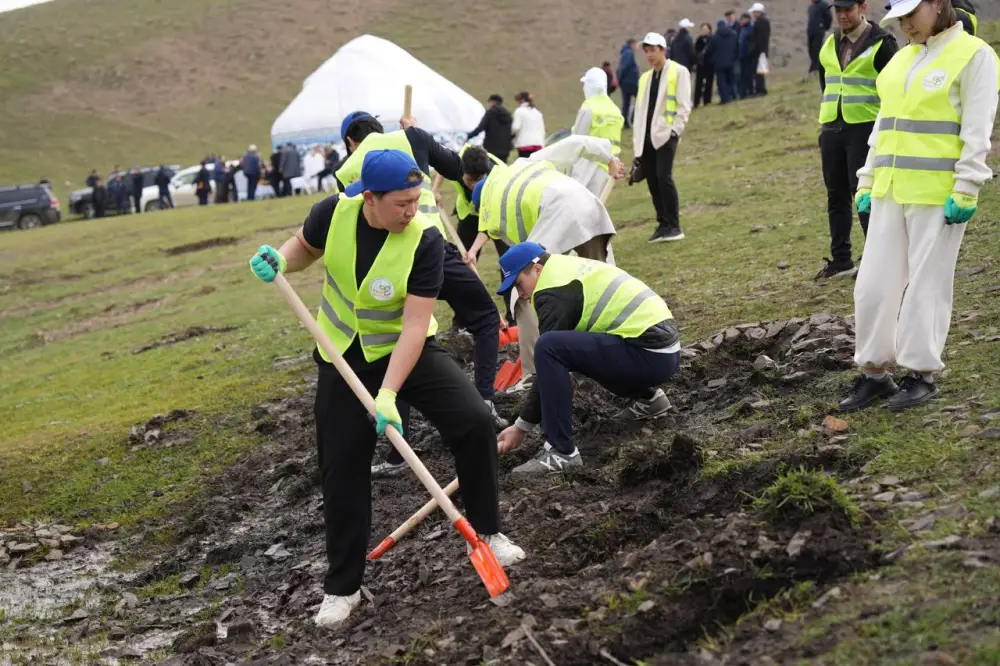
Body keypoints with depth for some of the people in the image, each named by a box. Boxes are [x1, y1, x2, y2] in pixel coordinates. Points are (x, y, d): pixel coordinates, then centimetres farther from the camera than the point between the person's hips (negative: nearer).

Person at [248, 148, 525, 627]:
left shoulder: (424, 240, -25)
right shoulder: (334, 213, -18)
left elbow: (414, 325, -29)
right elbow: (305, 248, 6)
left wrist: (388, 394, -35)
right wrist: (280, 260, -17)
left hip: (407, 350, -2)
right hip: (343, 356, 2)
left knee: (474, 422, -19)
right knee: (343, 470, 4)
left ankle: (487, 533, 4)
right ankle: (342, 587, 20)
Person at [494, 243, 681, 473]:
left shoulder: (554, 291, -9)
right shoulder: (569, 268, 19)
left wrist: (521, 426, -5)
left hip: (649, 354, -10)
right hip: (666, 349, 10)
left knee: (549, 347, -22)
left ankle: (561, 452, -19)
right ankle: (647, 397, 26)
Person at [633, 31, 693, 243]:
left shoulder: (678, 72, 2)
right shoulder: (645, 77, 21)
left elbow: (684, 105, -5)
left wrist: (675, 130, -14)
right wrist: (637, 137, 13)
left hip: (665, 134, -6)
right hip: (646, 137, 6)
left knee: (664, 177, -16)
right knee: (652, 181, 3)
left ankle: (674, 226, -12)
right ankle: (663, 225, 10)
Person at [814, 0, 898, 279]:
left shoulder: (881, 44, -7)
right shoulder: (830, 44, 12)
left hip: (864, 129, -7)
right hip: (831, 128, 7)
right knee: (836, 195, 10)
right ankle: (841, 260, 19)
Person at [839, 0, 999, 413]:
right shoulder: (901, 59, 16)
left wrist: (966, 190, -16)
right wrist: (867, 180, 16)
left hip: (939, 192, -7)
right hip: (891, 190, 7)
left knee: (927, 284, 1)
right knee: (874, 283, 6)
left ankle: (922, 374, 11)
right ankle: (874, 372, 16)